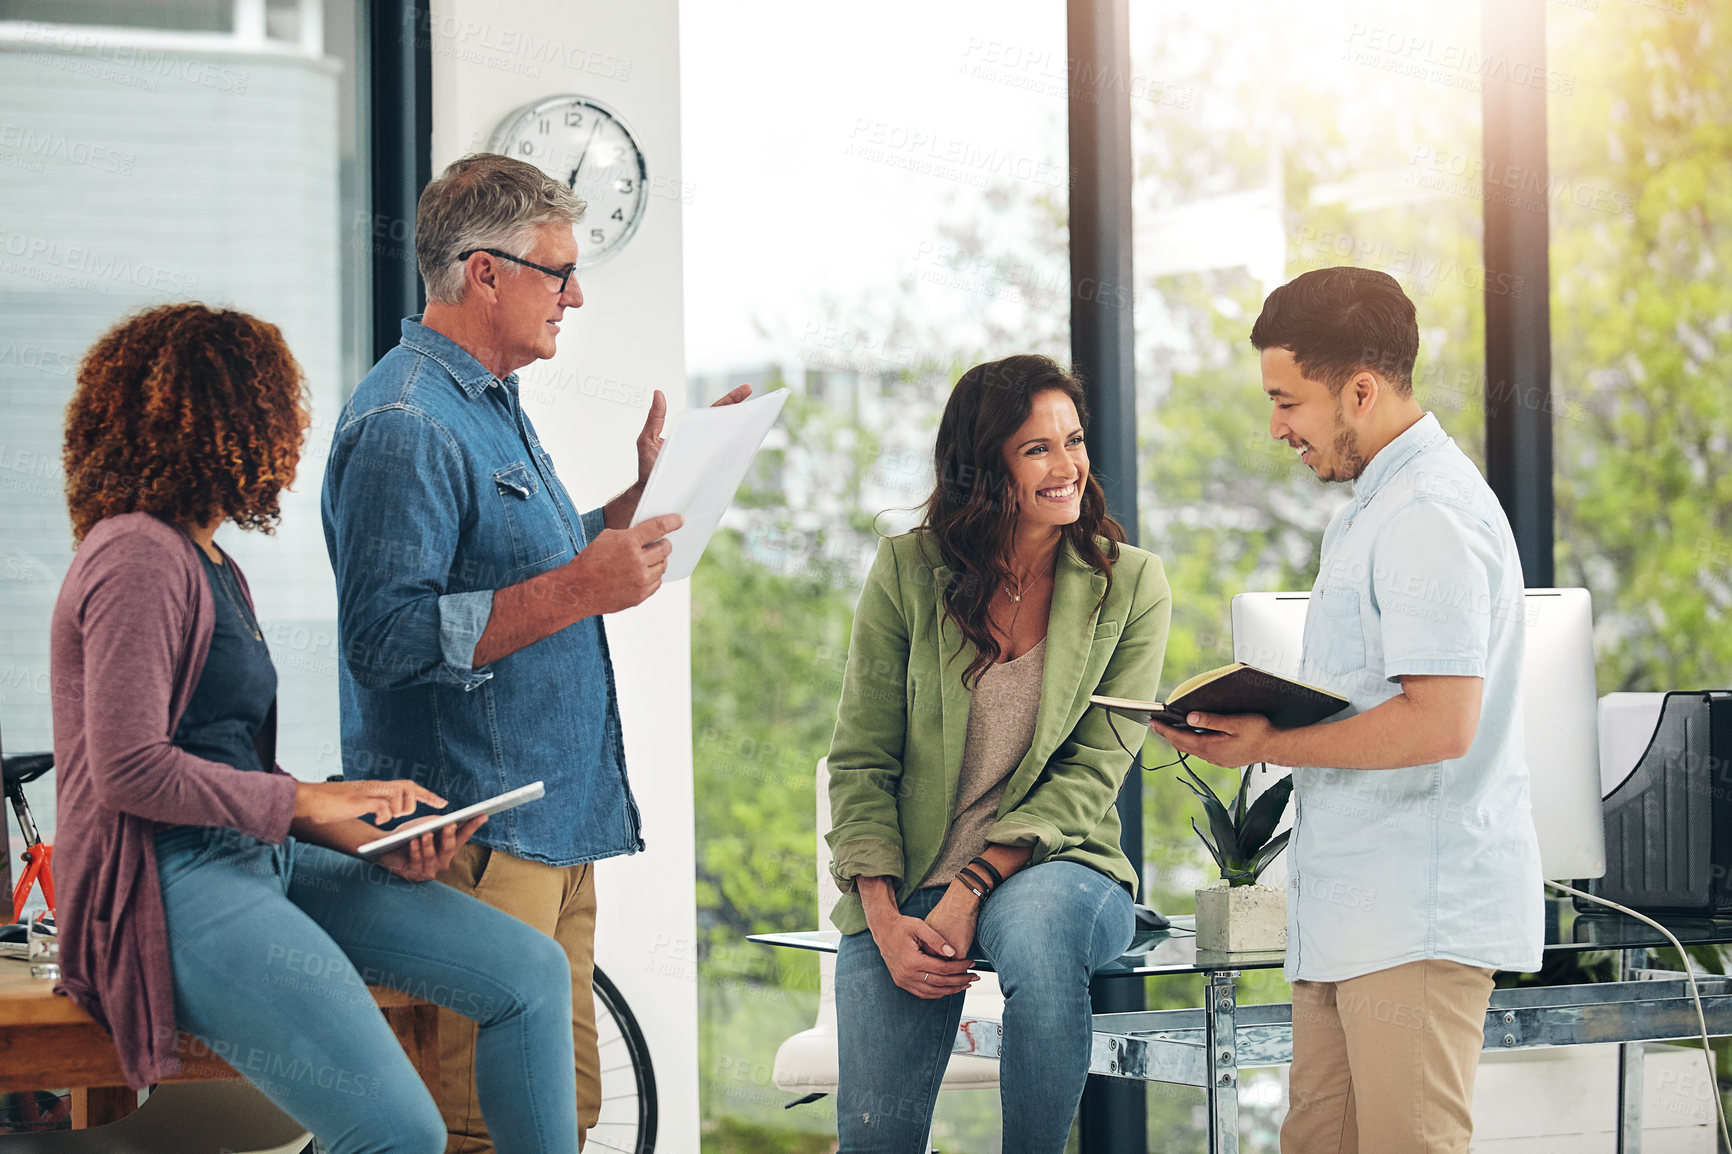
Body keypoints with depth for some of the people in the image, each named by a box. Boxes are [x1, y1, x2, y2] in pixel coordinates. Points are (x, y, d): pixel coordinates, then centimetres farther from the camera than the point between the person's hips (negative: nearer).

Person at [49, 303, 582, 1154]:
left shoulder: (209, 564, 21)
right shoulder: (138, 558, -10)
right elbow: (130, 771, -18)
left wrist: (379, 846, 4)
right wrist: (308, 802, -12)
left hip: (255, 862, 10)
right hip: (169, 884, -10)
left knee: (530, 973, 0)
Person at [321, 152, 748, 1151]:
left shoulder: (492, 404, 19)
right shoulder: (406, 422, -15)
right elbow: (387, 637, -23)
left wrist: (652, 488, 19)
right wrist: (579, 591, -23)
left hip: (556, 824, 10)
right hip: (473, 835, -10)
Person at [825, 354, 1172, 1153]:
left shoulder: (1130, 585, -1)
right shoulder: (907, 571, 0)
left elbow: (1091, 773, -6)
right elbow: (860, 762, 1)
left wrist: (971, 892, -17)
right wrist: (885, 920, -12)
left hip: (1056, 869, -1)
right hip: (906, 889, 1)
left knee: (1036, 922, -37)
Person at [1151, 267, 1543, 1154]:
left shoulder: (1429, 516, -16)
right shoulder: (1374, 503, 20)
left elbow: (1441, 723, -23)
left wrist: (1270, 747, -15)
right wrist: (1247, 714, 12)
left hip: (1419, 917, -11)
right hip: (1353, 914, 11)